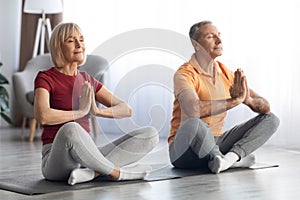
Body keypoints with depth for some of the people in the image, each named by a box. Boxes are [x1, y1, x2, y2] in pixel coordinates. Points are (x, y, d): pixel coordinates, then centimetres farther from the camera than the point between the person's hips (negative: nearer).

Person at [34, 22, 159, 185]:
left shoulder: (86, 80, 16)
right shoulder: (45, 78, -2)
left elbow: (126, 109, 10)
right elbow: (43, 116, -23)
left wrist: (97, 111, -9)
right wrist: (81, 111, -11)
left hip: (87, 156, 6)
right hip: (57, 158, -6)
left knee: (150, 134, -9)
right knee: (70, 129, -41)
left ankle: (90, 172, -26)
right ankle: (117, 173, -20)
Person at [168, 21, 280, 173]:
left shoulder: (226, 74, 5)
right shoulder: (184, 74, -14)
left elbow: (265, 107, 2)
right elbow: (193, 109, -36)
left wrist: (248, 100, -21)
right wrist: (235, 100, -29)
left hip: (216, 142, 6)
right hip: (184, 150, -6)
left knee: (270, 119, 1)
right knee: (194, 123, -41)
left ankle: (232, 155, -21)